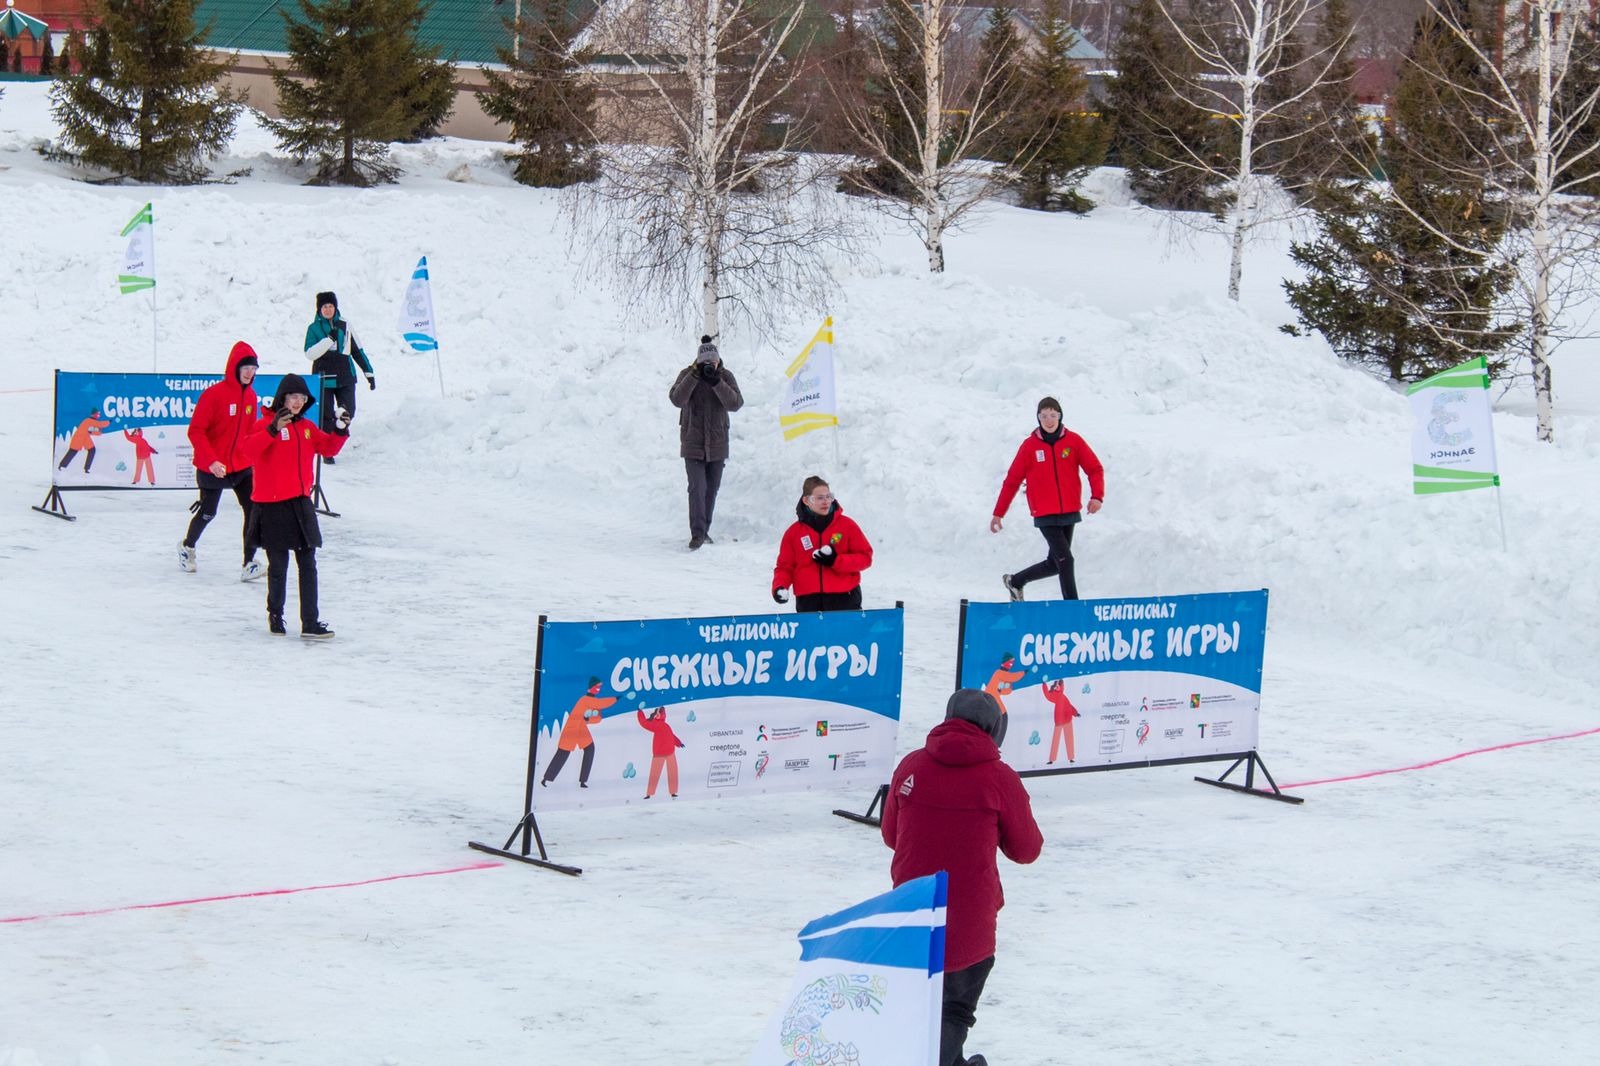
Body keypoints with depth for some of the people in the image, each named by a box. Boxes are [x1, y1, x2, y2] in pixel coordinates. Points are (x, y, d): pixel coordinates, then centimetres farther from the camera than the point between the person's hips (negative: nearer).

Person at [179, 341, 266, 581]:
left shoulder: (250, 396, 3)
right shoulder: (215, 394, -18)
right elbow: (196, 431, -19)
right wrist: (210, 461, -27)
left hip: (242, 466, 5)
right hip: (212, 468, -5)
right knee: (208, 513, 11)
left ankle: (249, 564, -9)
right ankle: (187, 546, 42)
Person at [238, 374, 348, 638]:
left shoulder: (307, 427, 11)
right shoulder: (266, 425, -9)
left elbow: (327, 448, 17)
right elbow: (249, 450, -24)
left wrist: (340, 431, -1)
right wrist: (273, 430, -36)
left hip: (301, 505, 6)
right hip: (273, 507, -6)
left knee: (308, 566, 3)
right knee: (278, 567, 5)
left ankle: (310, 623, 3)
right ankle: (275, 616, 25)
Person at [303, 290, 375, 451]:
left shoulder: (345, 326, 10)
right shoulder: (314, 328, 4)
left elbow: (358, 351, 15)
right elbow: (310, 353, -9)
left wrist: (369, 373, 13)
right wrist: (329, 339, -17)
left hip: (345, 377, 2)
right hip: (324, 378, -2)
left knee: (348, 413, -10)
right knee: (326, 416, -3)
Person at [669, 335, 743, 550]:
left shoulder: (725, 376, -1)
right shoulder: (687, 374, -4)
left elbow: (736, 403, -13)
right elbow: (677, 399, -19)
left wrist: (716, 382, -23)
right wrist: (695, 375, -25)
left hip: (717, 443, 3)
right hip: (693, 443, -3)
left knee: (712, 489, 11)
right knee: (697, 488, -13)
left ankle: (704, 530, 25)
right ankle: (697, 533, -14)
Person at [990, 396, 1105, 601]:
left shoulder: (1073, 441, 0)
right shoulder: (1030, 446, -3)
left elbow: (1095, 469, 2)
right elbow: (1012, 480, 2)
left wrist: (1097, 496, -17)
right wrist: (998, 513, 3)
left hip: (1069, 513, 3)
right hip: (1045, 515, -3)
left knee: (1055, 564, 11)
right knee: (1065, 560, -13)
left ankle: (1015, 581, 33)